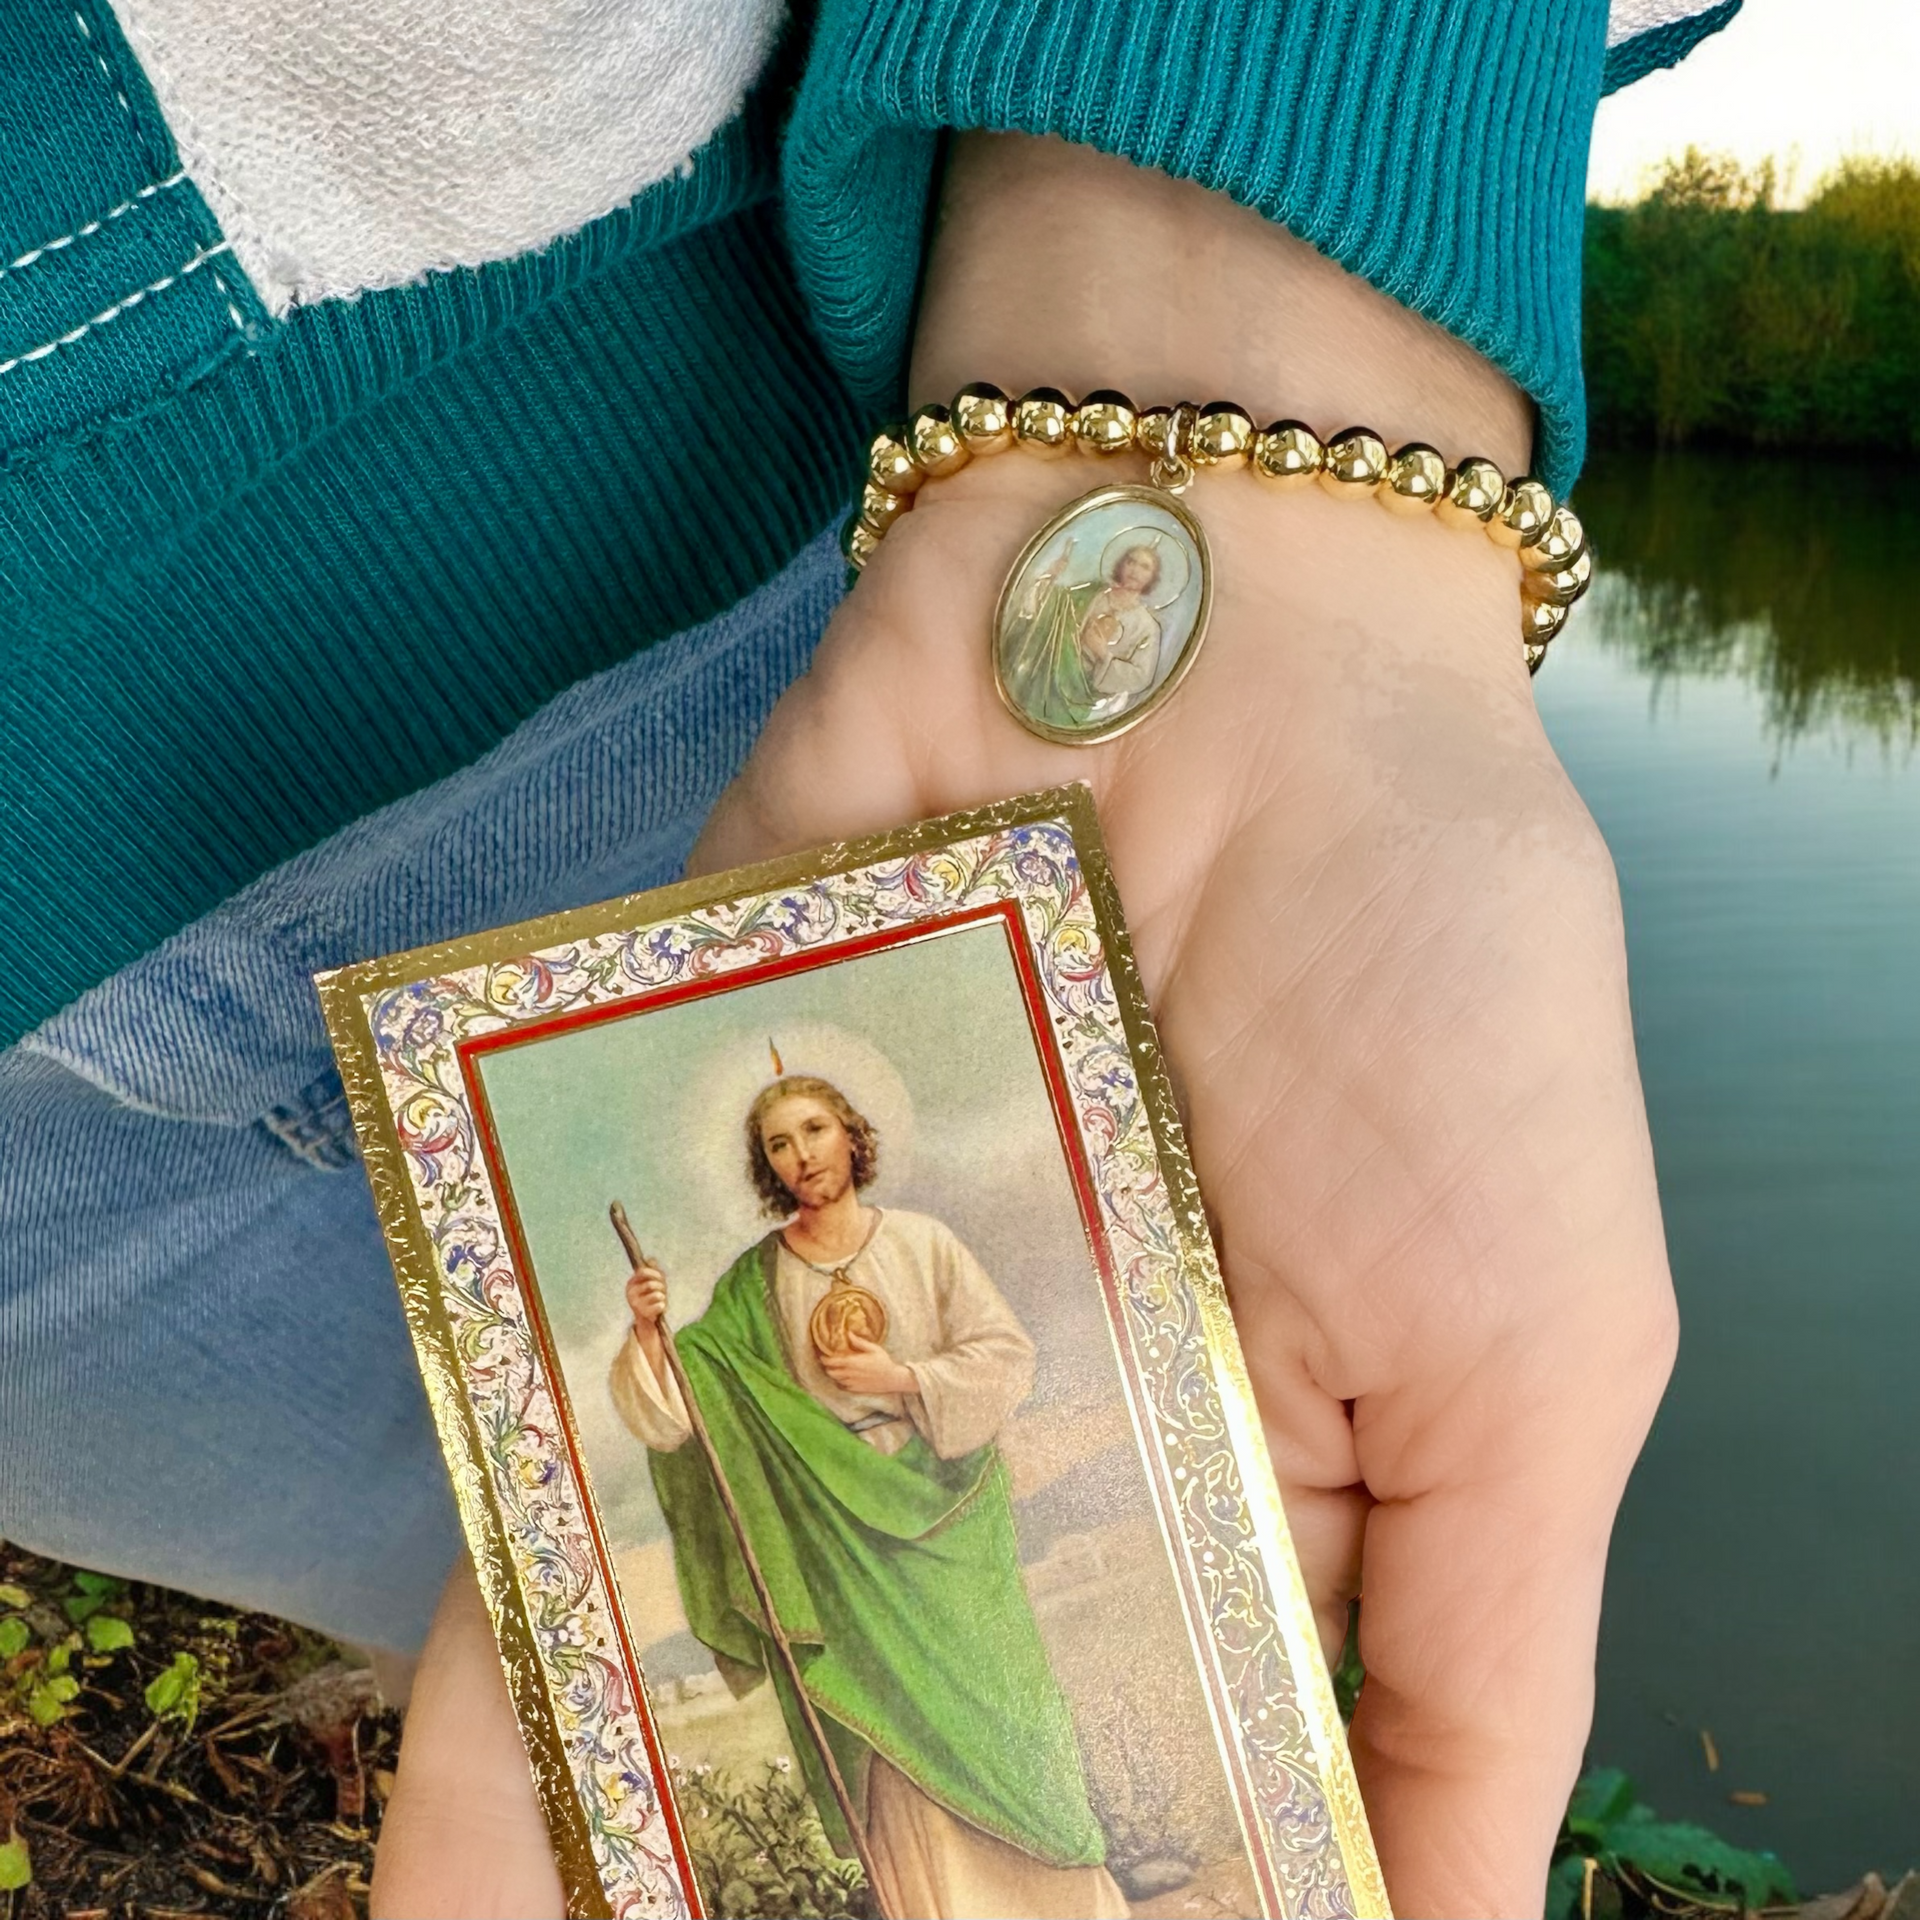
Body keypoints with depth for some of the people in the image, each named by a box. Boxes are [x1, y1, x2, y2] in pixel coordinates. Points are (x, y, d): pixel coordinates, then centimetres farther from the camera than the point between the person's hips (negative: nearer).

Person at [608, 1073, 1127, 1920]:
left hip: (945, 1518, 0)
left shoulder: (921, 1242, -2)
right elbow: (681, 1407, -5)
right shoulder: (753, 1284, 0)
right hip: (843, 1540, 0)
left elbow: (1007, 1356, -3)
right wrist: (648, 1330, -22)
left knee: (985, 1704, 6)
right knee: (899, 1735, 3)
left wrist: (902, 1380, -14)